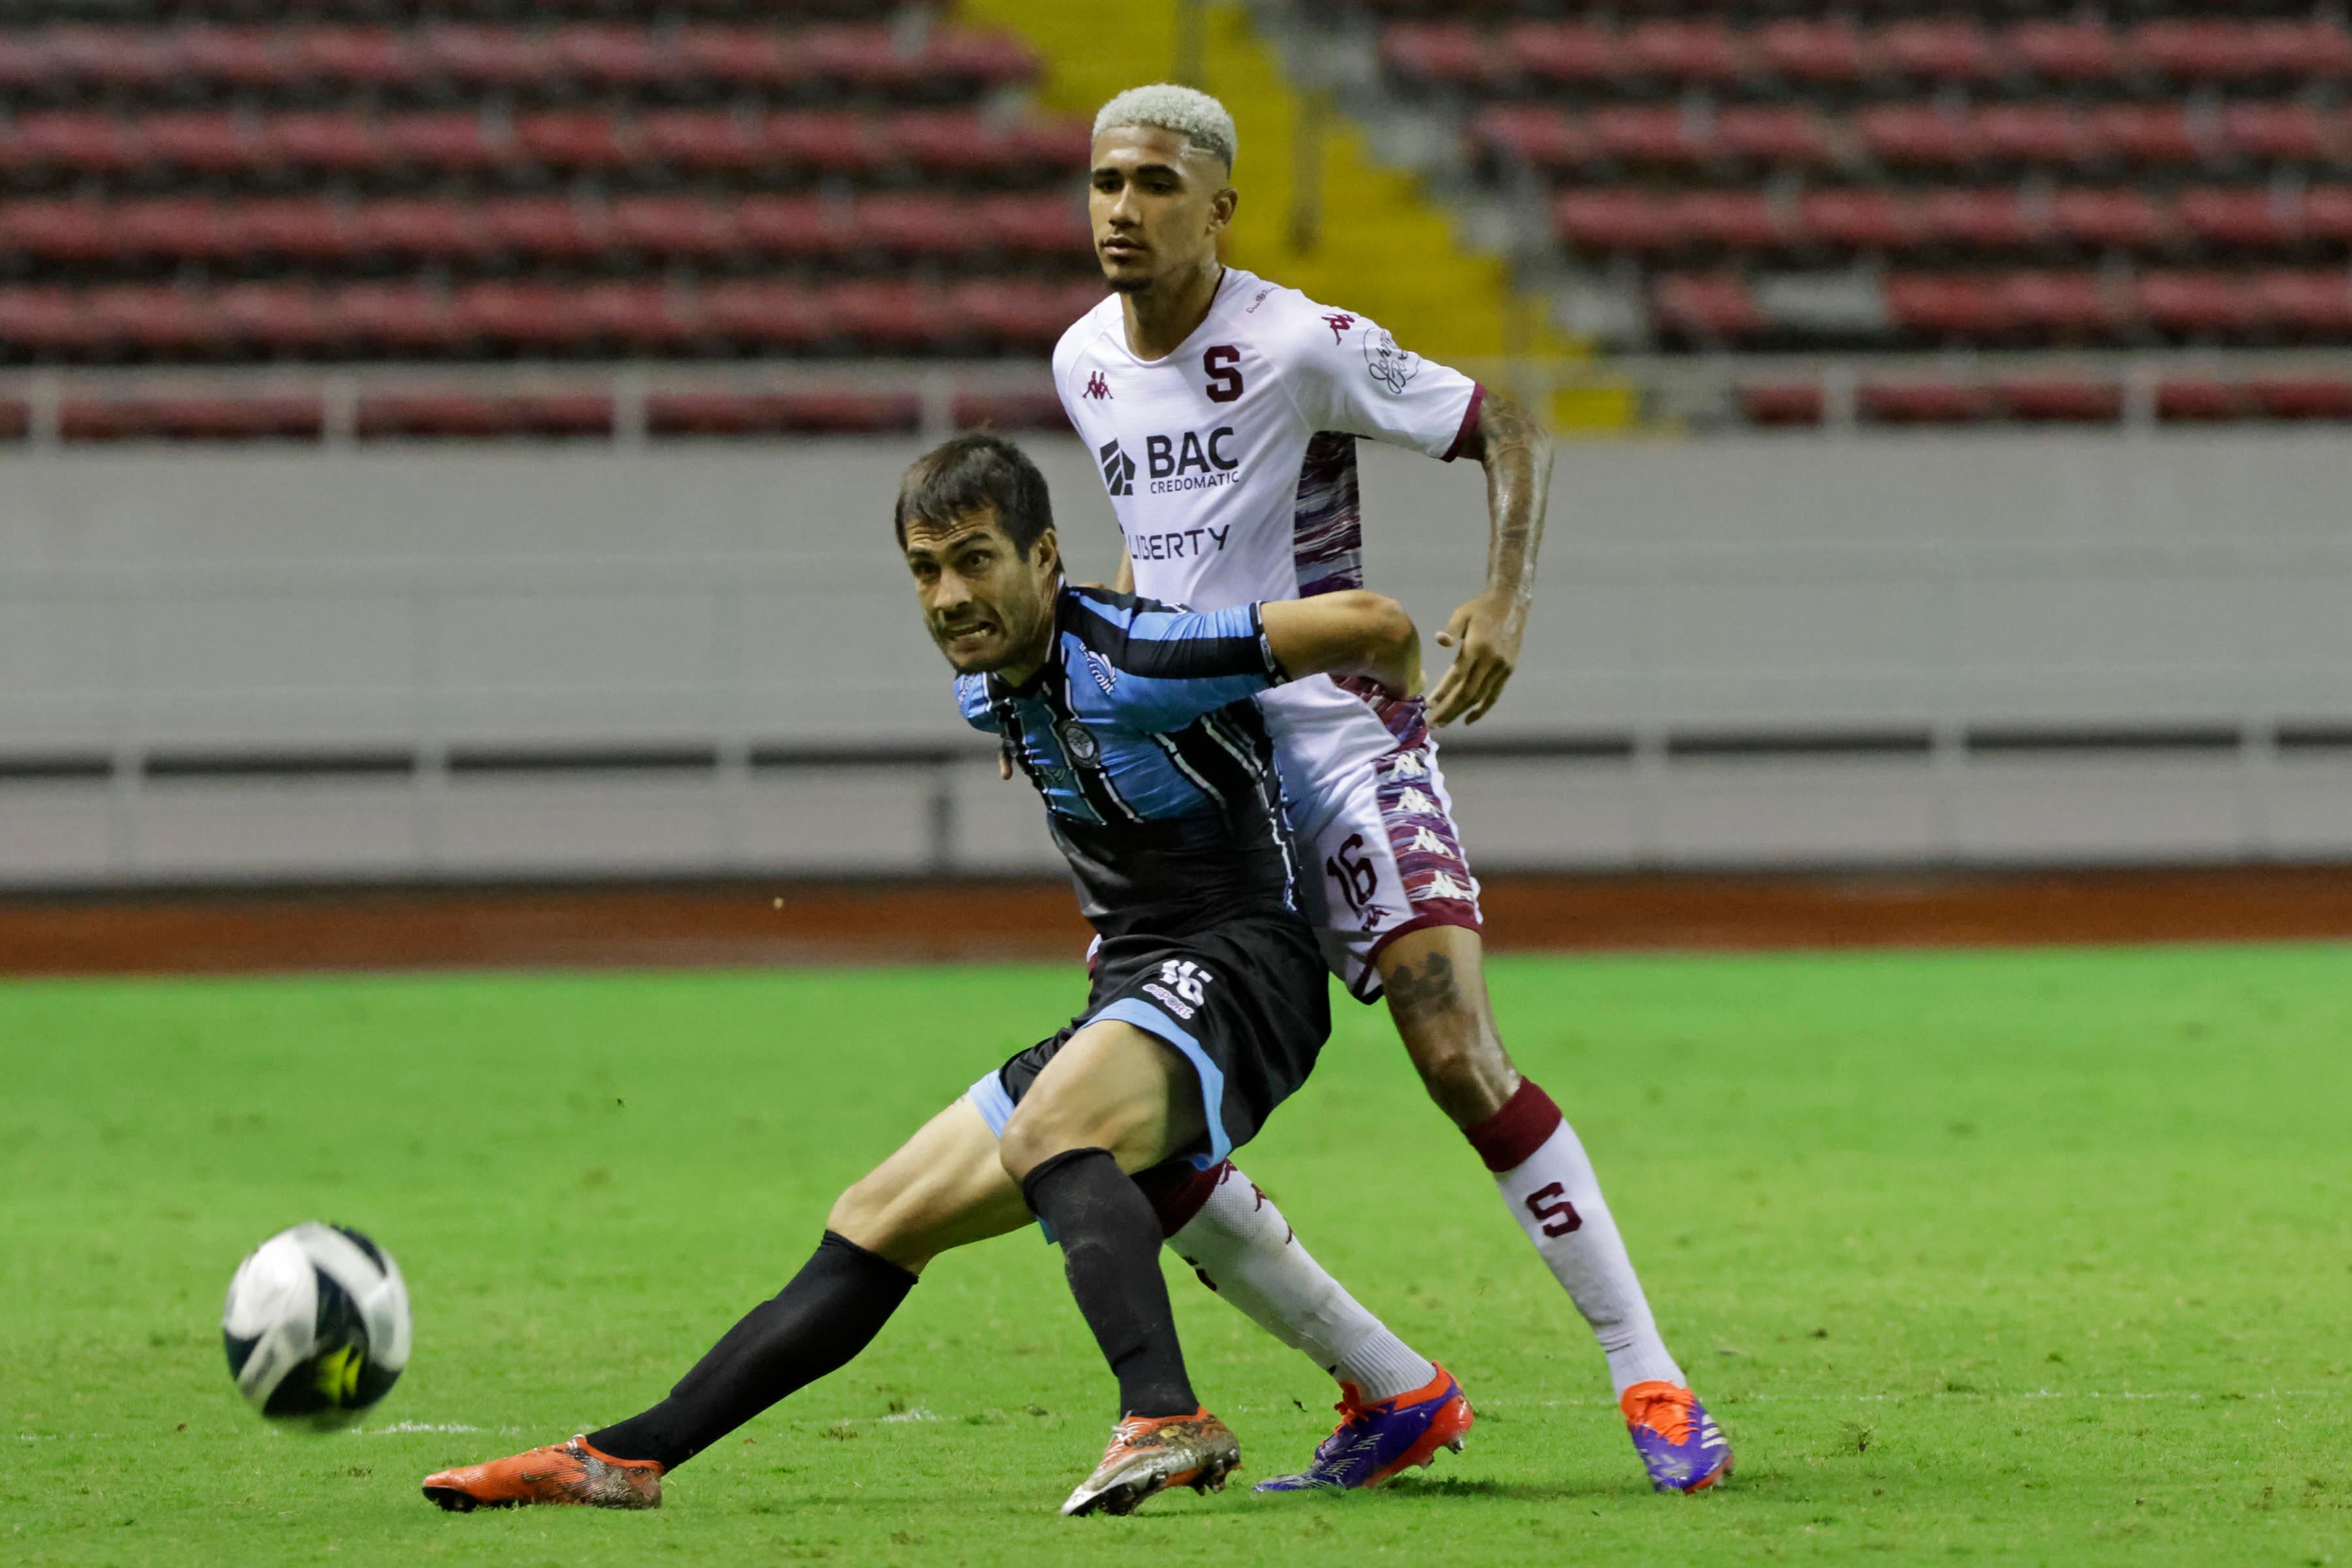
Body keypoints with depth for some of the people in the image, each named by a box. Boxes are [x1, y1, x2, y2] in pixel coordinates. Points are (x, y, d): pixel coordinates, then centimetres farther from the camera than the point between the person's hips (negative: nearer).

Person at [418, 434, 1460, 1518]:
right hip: (1125, 997, 9)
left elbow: (1376, 625, -16)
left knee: (1046, 1133, -39)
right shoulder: (985, 690, 9)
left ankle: (1165, 1420, -56)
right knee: (875, 1224, 8)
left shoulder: (1131, 664, -19)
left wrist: (1400, 720, 4)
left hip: (1233, 976, -9)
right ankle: (626, 1459, 11)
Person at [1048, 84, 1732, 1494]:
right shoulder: (1084, 364, 6)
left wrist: (1506, 601, -23)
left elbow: (1509, 431, -8)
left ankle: (1650, 1379, -11)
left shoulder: (1301, 346, -13)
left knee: (1461, 1059, -20)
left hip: (1336, 731, -6)